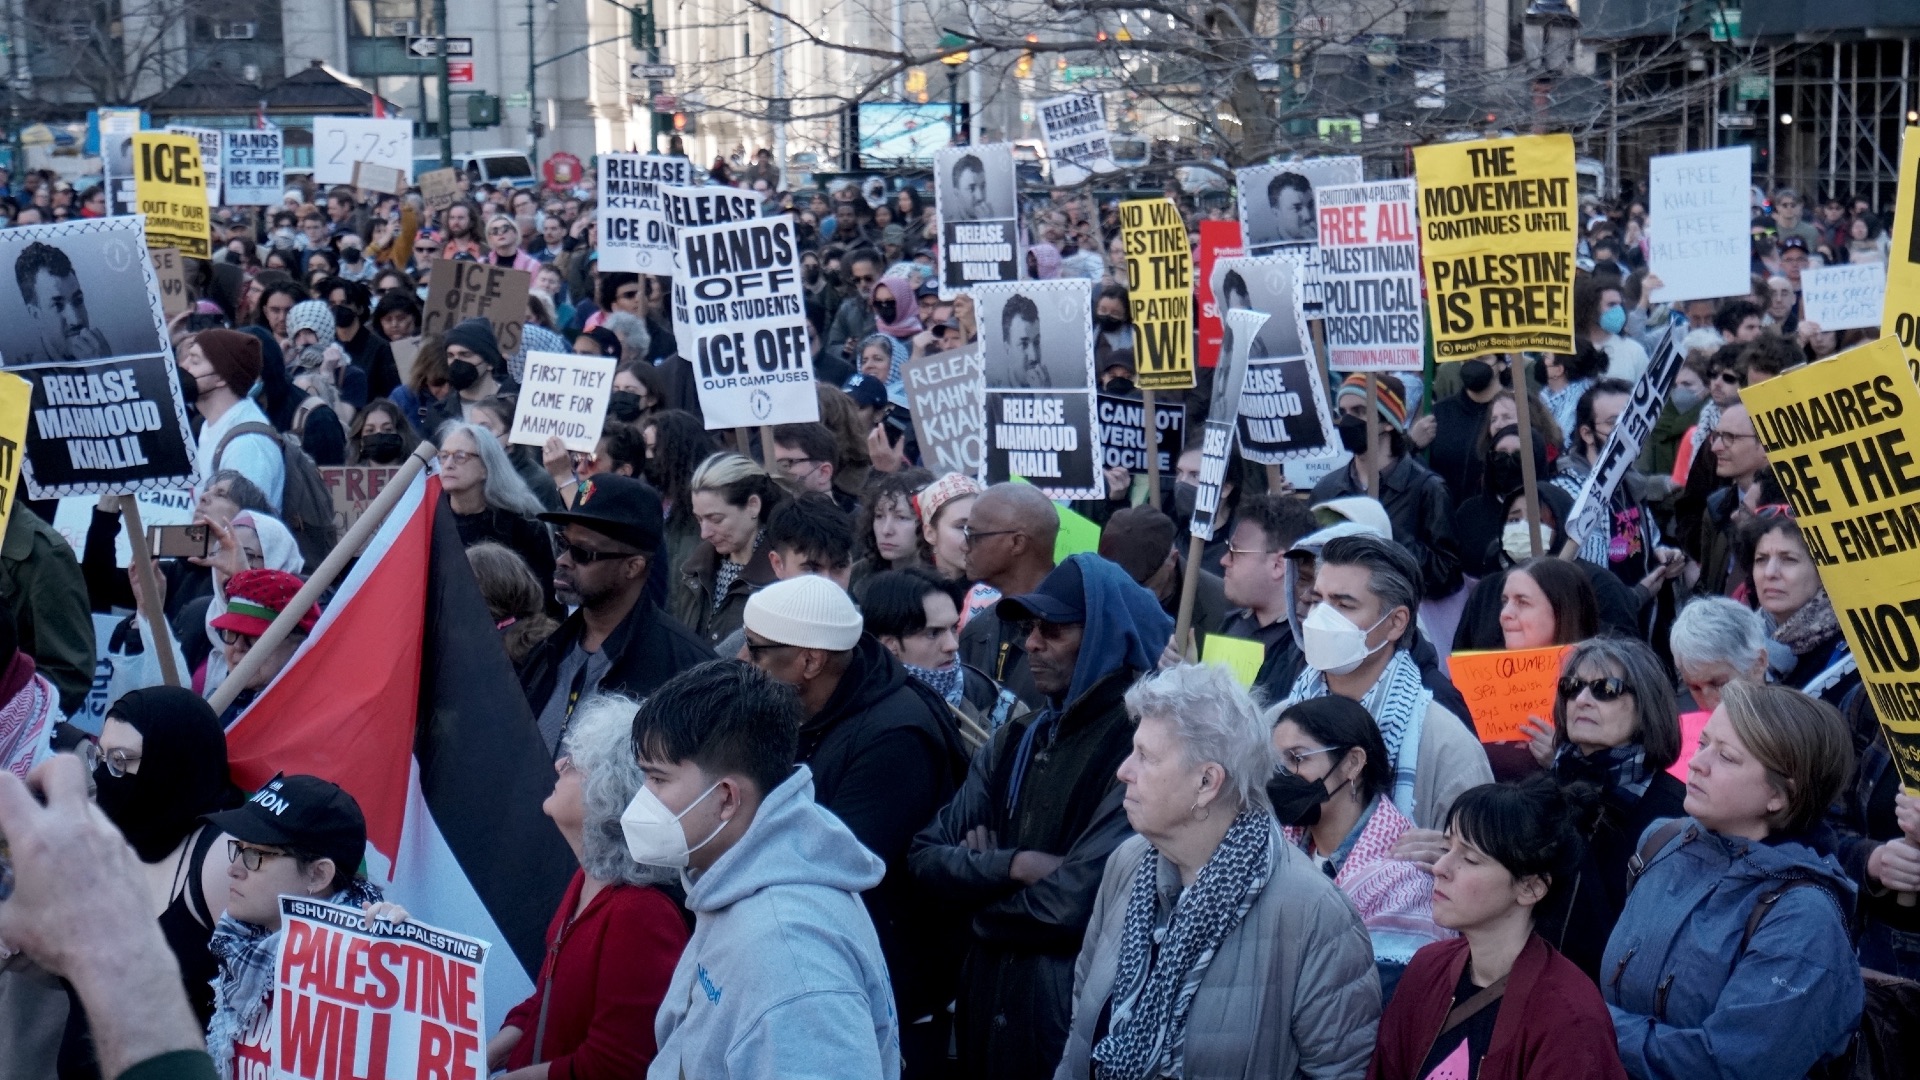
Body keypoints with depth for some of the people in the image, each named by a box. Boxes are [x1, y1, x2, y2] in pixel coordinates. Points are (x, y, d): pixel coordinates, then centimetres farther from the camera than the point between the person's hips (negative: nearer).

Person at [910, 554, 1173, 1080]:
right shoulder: (1018, 740, 8)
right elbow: (927, 855, 3)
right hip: (988, 1003, 7)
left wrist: (980, 876, -3)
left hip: (1074, 1015, -6)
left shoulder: (1138, 747, -15)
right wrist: (1013, 865, -15)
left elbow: (1071, 907, -21)